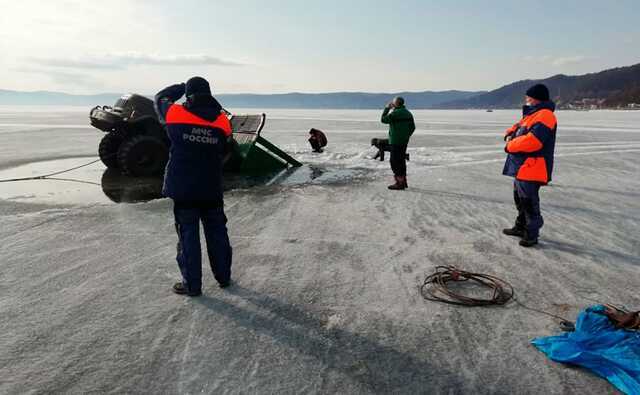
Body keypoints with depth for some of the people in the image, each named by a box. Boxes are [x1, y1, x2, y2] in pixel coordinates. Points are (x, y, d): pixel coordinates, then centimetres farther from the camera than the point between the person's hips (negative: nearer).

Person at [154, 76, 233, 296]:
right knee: (217, 232, 15)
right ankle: (223, 277, 27)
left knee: (188, 236, 6)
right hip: (212, 188, 2)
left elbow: (160, 98, 11)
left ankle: (192, 285, 12)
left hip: (183, 188, -2)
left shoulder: (176, 114, -9)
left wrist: (182, 87, 20)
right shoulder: (222, 120, -5)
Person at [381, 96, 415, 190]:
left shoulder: (395, 113, -16)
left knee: (395, 161, -4)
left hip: (396, 141, -9)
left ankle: (399, 183, -5)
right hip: (404, 142, 9)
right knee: (401, 161, 17)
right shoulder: (408, 113, 11)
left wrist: (387, 108, 0)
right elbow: (412, 127, 14)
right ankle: (403, 181, 23)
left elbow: (383, 120, -9)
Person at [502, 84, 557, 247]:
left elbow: (532, 140, -28)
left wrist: (510, 145, -15)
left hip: (532, 168, -11)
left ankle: (532, 234, 5)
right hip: (521, 166, 11)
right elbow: (517, 127, 26)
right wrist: (510, 134, 2)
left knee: (529, 201, -5)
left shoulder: (544, 115, -17)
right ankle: (521, 227, 34)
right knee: (520, 198, 20)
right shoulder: (531, 114, 17)